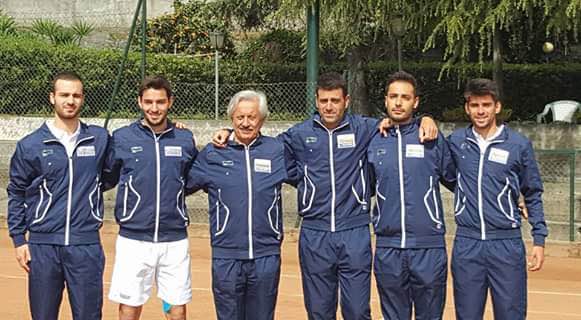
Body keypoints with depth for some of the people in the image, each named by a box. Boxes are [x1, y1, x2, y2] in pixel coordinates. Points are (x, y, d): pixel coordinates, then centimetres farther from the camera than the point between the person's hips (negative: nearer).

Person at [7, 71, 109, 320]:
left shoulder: (100, 139, 4)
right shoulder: (30, 145, 2)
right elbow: (16, 194, 9)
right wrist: (18, 238, 2)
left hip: (86, 245, 0)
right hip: (43, 246, 0)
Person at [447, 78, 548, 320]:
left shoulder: (519, 144, 0)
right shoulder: (456, 141, 4)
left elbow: (533, 195, 7)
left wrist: (539, 240, 3)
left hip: (507, 244, -1)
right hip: (466, 244, 2)